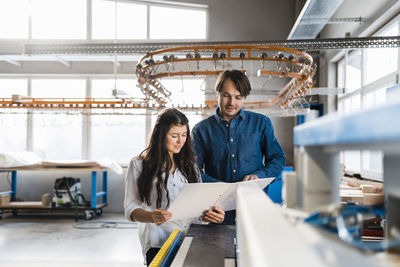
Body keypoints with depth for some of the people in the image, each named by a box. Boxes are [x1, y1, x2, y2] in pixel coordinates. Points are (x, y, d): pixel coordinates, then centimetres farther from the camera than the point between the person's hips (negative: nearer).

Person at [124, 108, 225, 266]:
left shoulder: (189, 164, 18)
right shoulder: (139, 165, 4)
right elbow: (131, 208, 1)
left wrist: (210, 214, -5)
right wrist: (152, 217, -19)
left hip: (190, 240, 4)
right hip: (158, 244, -4)